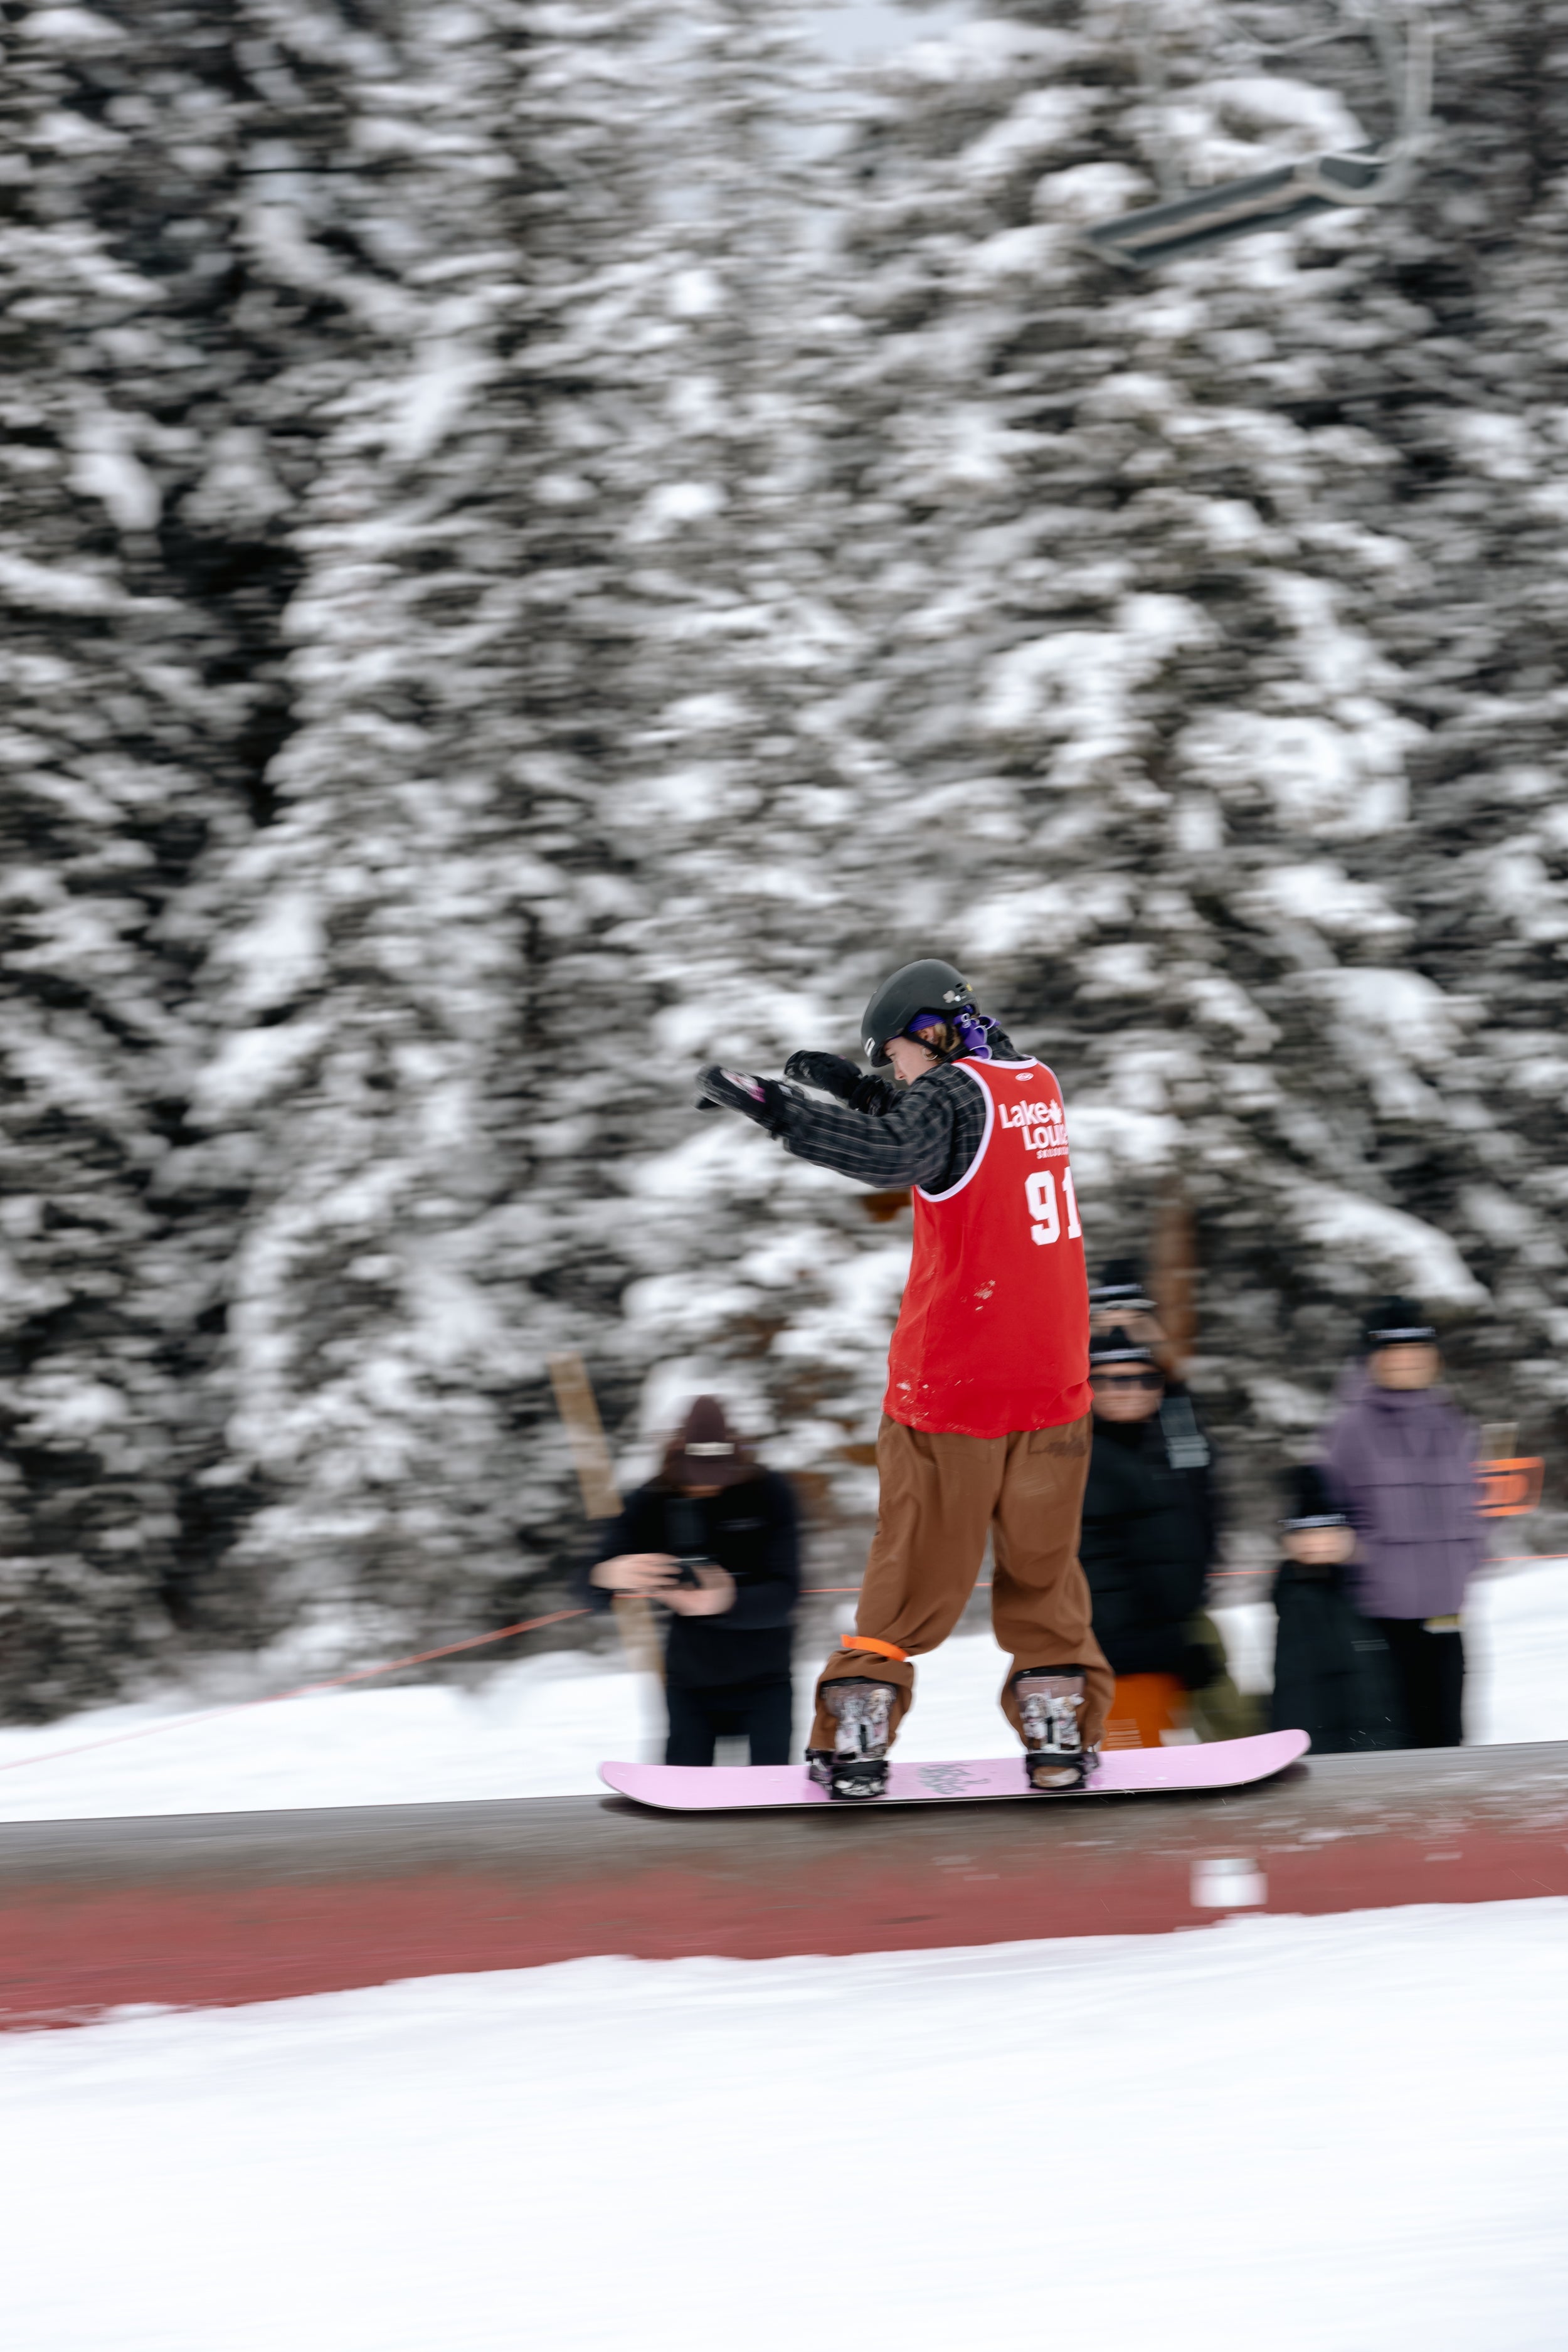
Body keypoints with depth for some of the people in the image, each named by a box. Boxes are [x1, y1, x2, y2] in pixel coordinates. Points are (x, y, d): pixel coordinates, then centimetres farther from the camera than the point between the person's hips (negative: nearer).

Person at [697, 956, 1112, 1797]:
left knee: (917, 1569, 0)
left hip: (951, 1379, -6)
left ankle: (857, 1729, 1)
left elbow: (896, 1155, -32)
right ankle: (1059, 1730, 11)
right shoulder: (1036, 1083, 12)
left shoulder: (953, 1092, -11)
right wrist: (857, 1091, 18)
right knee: (1042, 1568, 13)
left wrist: (773, 1106, -33)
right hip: (1052, 1380, 6)